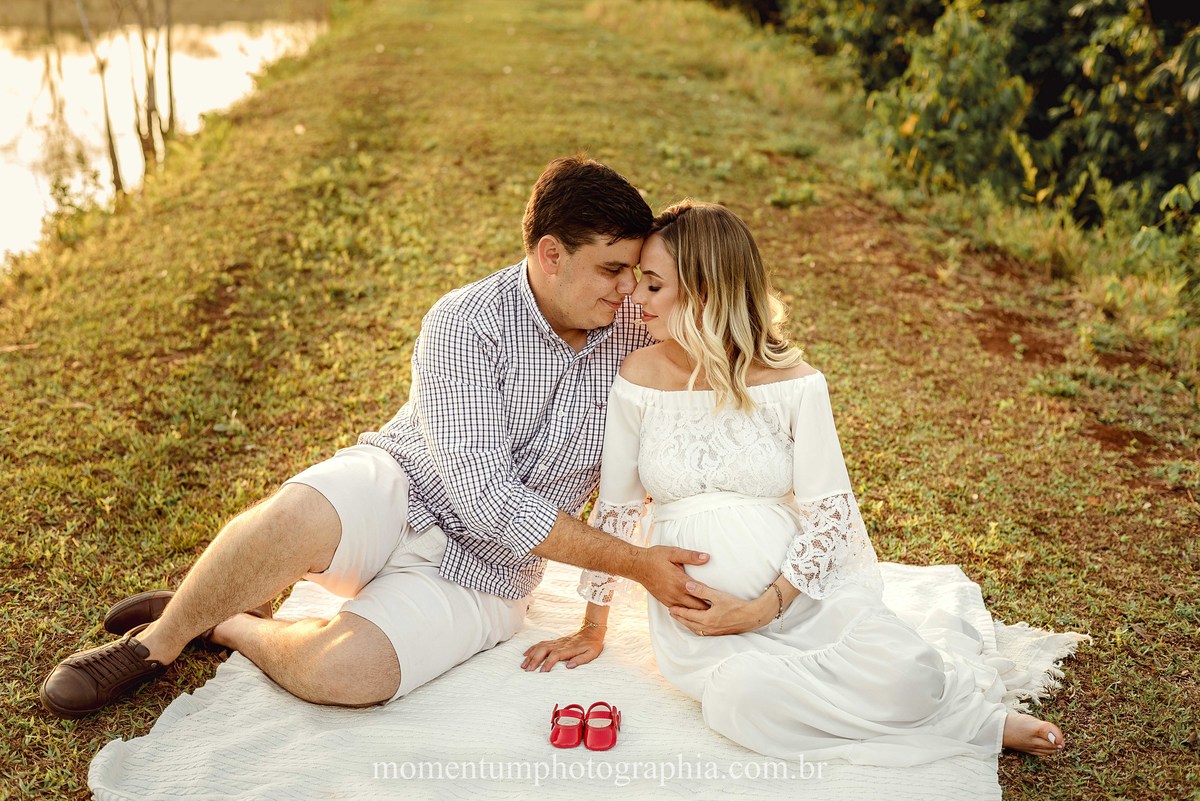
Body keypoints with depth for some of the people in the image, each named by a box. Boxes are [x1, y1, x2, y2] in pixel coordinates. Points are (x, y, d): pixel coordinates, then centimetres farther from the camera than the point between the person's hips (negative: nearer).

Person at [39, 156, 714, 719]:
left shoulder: (633, 333, -4)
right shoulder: (466, 324, -16)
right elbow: (489, 504, -22)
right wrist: (635, 563, -21)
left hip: (480, 574, 2)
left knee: (337, 672, -29)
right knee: (298, 518, -37)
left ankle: (228, 625, 5)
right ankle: (163, 635, -7)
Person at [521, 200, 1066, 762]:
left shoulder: (792, 384, -7)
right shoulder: (640, 378, -2)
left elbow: (831, 516, -5)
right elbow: (615, 509, 7)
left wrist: (760, 610, -17)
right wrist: (592, 631, 13)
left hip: (803, 587, -1)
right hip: (696, 611, 1)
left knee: (902, 682, -29)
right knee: (750, 693, -32)